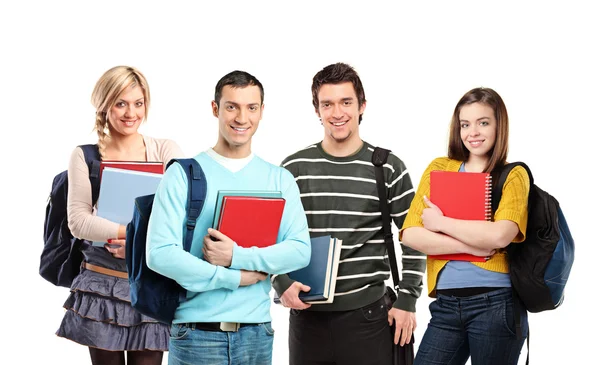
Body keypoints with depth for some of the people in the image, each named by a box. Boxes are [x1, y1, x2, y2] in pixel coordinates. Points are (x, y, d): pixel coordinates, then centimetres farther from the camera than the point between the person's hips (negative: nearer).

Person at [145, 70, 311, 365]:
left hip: (257, 332, 3)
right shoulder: (182, 175, -2)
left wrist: (236, 256, -16)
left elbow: (300, 250, -4)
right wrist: (235, 278, -11)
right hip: (196, 331, -3)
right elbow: (160, 253, -12)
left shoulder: (279, 180, 7)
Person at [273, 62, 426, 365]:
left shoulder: (388, 169, 1)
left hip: (368, 314, -1)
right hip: (307, 313, 2)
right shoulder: (293, 169, 4)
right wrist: (283, 285, -8)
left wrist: (407, 300, -2)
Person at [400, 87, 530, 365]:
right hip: (446, 305, 3)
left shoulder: (513, 175, 1)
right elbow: (410, 234, -3)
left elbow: (499, 236, -17)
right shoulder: (439, 168, 9)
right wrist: (473, 246, -12)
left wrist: (440, 222, -9)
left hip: (496, 304, -3)